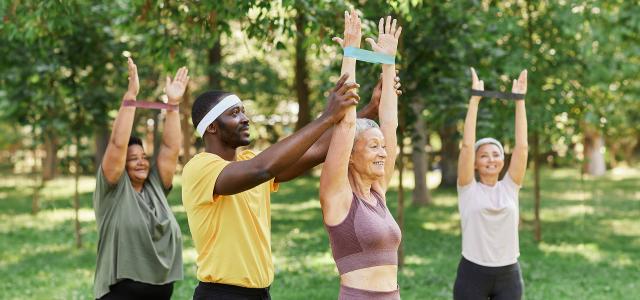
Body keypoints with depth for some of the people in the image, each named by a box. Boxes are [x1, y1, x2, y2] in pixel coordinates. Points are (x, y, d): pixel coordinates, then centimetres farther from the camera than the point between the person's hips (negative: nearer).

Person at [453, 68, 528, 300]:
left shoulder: (509, 188, 6)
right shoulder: (468, 189, -1)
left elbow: (521, 145, -2)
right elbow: (467, 144, -11)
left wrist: (519, 100, -4)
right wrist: (475, 99, -12)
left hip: (508, 276, 3)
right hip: (473, 274, -3)